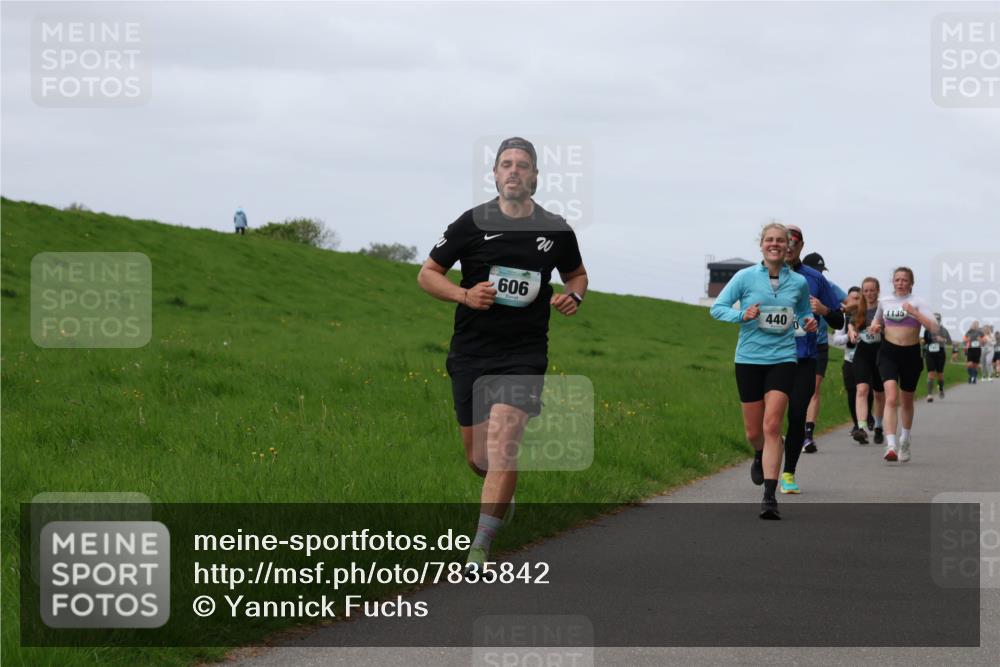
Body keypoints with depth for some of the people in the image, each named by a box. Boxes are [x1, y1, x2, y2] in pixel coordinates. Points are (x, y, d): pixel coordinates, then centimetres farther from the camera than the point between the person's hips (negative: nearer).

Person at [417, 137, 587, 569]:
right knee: (477, 458, 8)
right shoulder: (472, 223, -2)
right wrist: (464, 295, -13)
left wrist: (574, 296, 0)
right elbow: (427, 274, 5)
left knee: (502, 444, -19)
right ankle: (502, 493, 45)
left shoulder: (556, 231, 4)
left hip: (524, 353, -1)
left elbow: (577, 274, 23)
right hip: (471, 352, 1)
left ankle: (480, 547, -17)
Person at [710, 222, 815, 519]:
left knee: (772, 426, -15)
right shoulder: (745, 277, -1)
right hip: (749, 358, 0)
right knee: (753, 431, 8)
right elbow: (717, 308, 0)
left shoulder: (798, 282, 5)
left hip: (782, 358, 0)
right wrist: (743, 315, -17)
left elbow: (804, 311, 22)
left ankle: (770, 496, -16)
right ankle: (760, 457, 47)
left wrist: (808, 322, 0)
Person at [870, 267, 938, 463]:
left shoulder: (917, 302, -4)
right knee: (891, 398, -19)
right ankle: (891, 445, -28)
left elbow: (934, 327, -15)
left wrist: (914, 313, -24)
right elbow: (878, 321, 27)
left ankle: (905, 441, 39)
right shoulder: (884, 301, 6)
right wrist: (875, 326, 4)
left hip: (911, 353, 0)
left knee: (906, 402, 15)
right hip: (889, 353, 0)